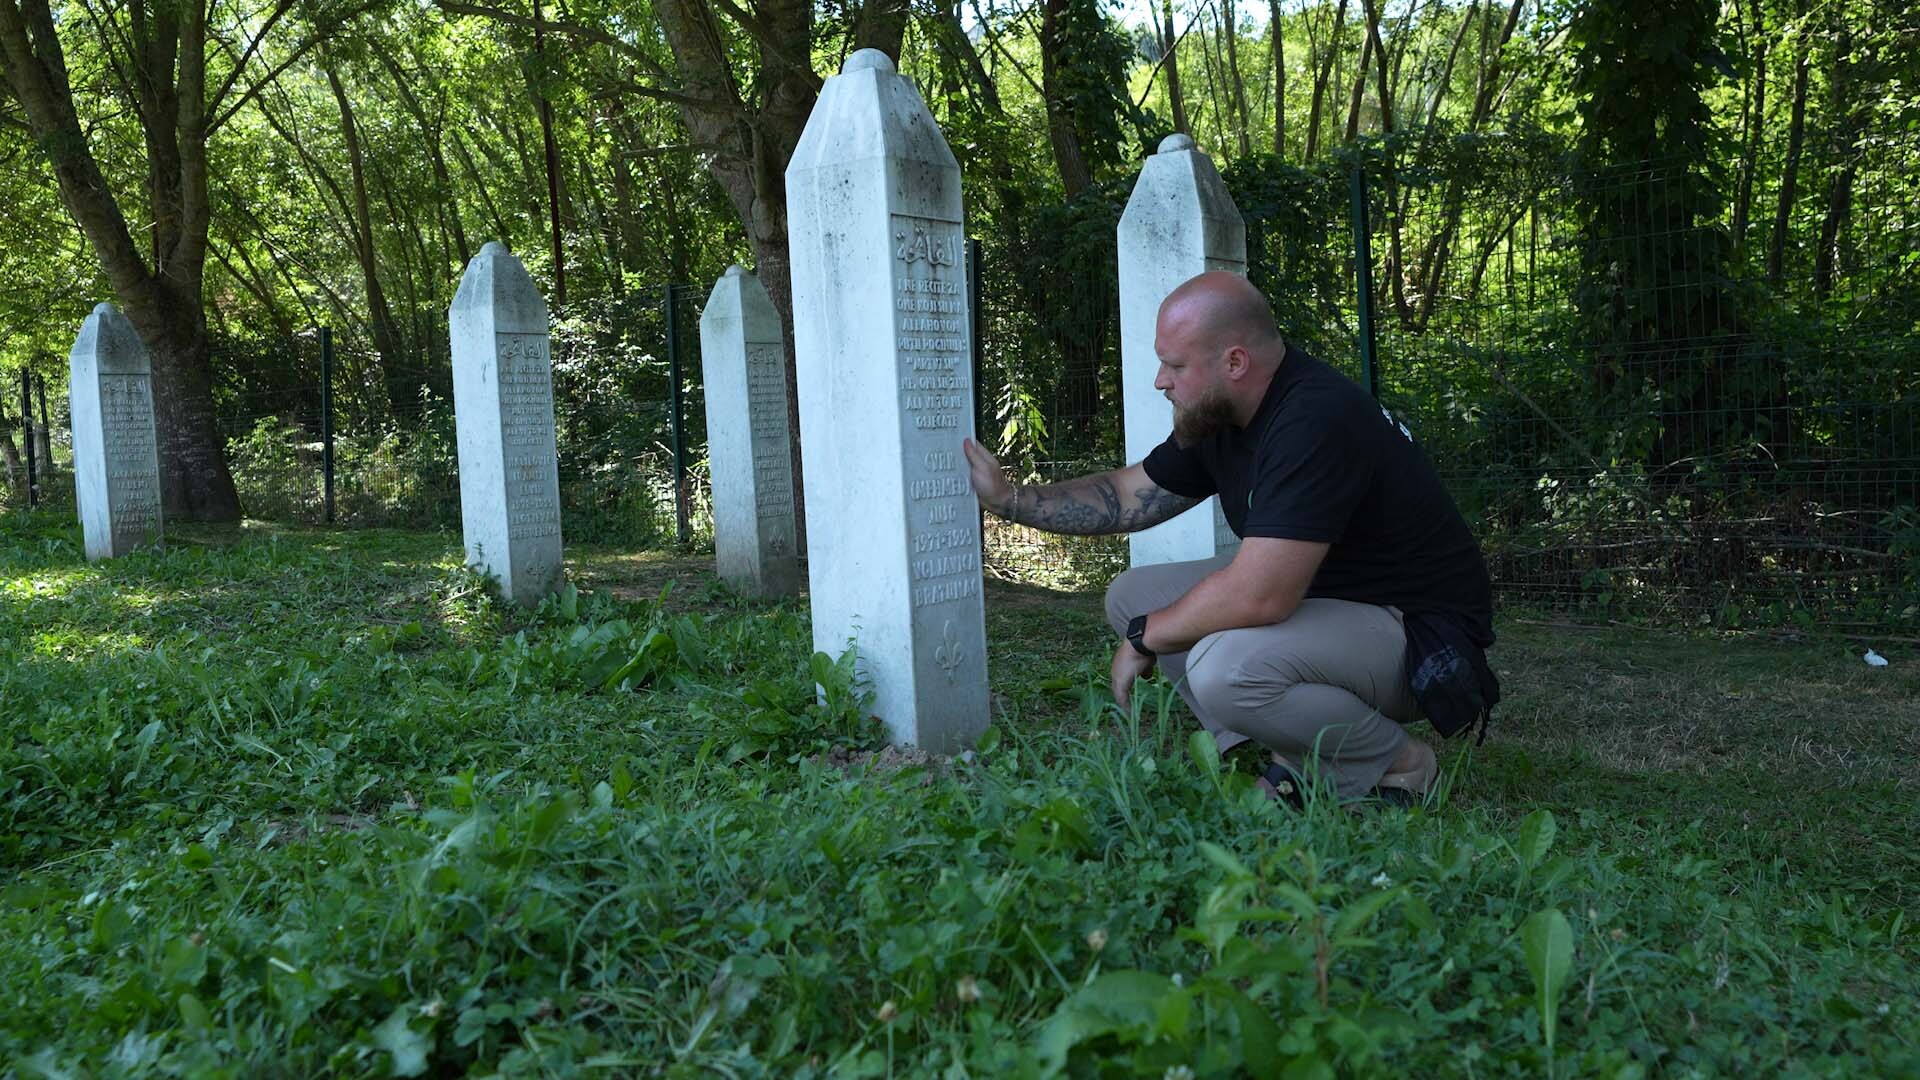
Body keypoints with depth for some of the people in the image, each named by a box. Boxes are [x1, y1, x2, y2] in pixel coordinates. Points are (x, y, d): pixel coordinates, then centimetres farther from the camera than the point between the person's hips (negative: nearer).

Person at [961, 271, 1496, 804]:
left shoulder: (1316, 420, -29)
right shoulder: (1217, 417, 1)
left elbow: (1257, 595, -34)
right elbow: (1126, 495, 14)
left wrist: (1144, 638, -18)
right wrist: (1007, 497, 6)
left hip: (1421, 638, -9)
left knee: (1226, 665, -35)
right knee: (1131, 594, 5)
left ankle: (1396, 766, -6)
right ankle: (1293, 762, 4)